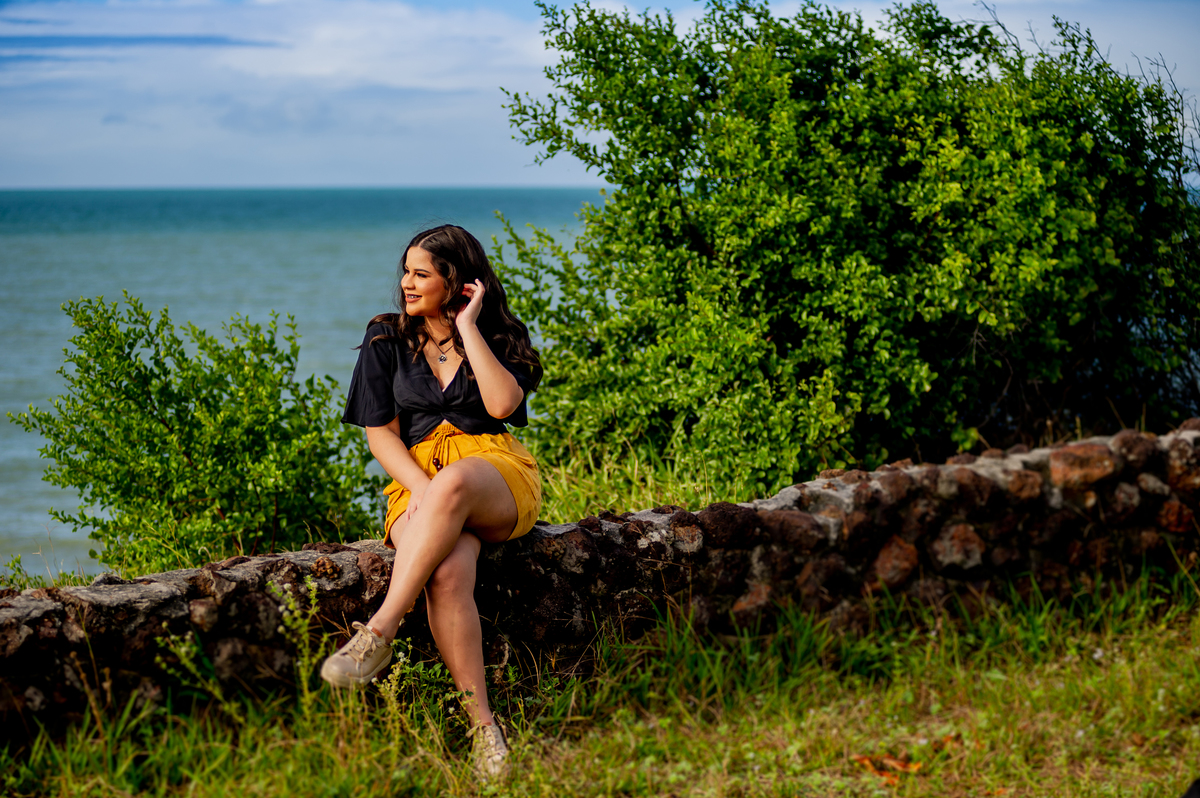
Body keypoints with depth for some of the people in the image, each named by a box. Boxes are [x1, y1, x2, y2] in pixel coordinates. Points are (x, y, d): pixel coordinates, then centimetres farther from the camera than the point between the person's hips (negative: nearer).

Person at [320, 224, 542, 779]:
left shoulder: (499, 337, 11)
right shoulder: (387, 340, 13)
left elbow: (503, 404, -9)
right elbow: (380, 432, 7)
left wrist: (468, 328, -5)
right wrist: (421, 490, -11)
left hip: (500, 482, 0)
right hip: (417, 480, 1)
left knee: (452, 482, -40)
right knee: (447, 573, -35)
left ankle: (378, 634, -41)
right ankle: (482, 727, -38)